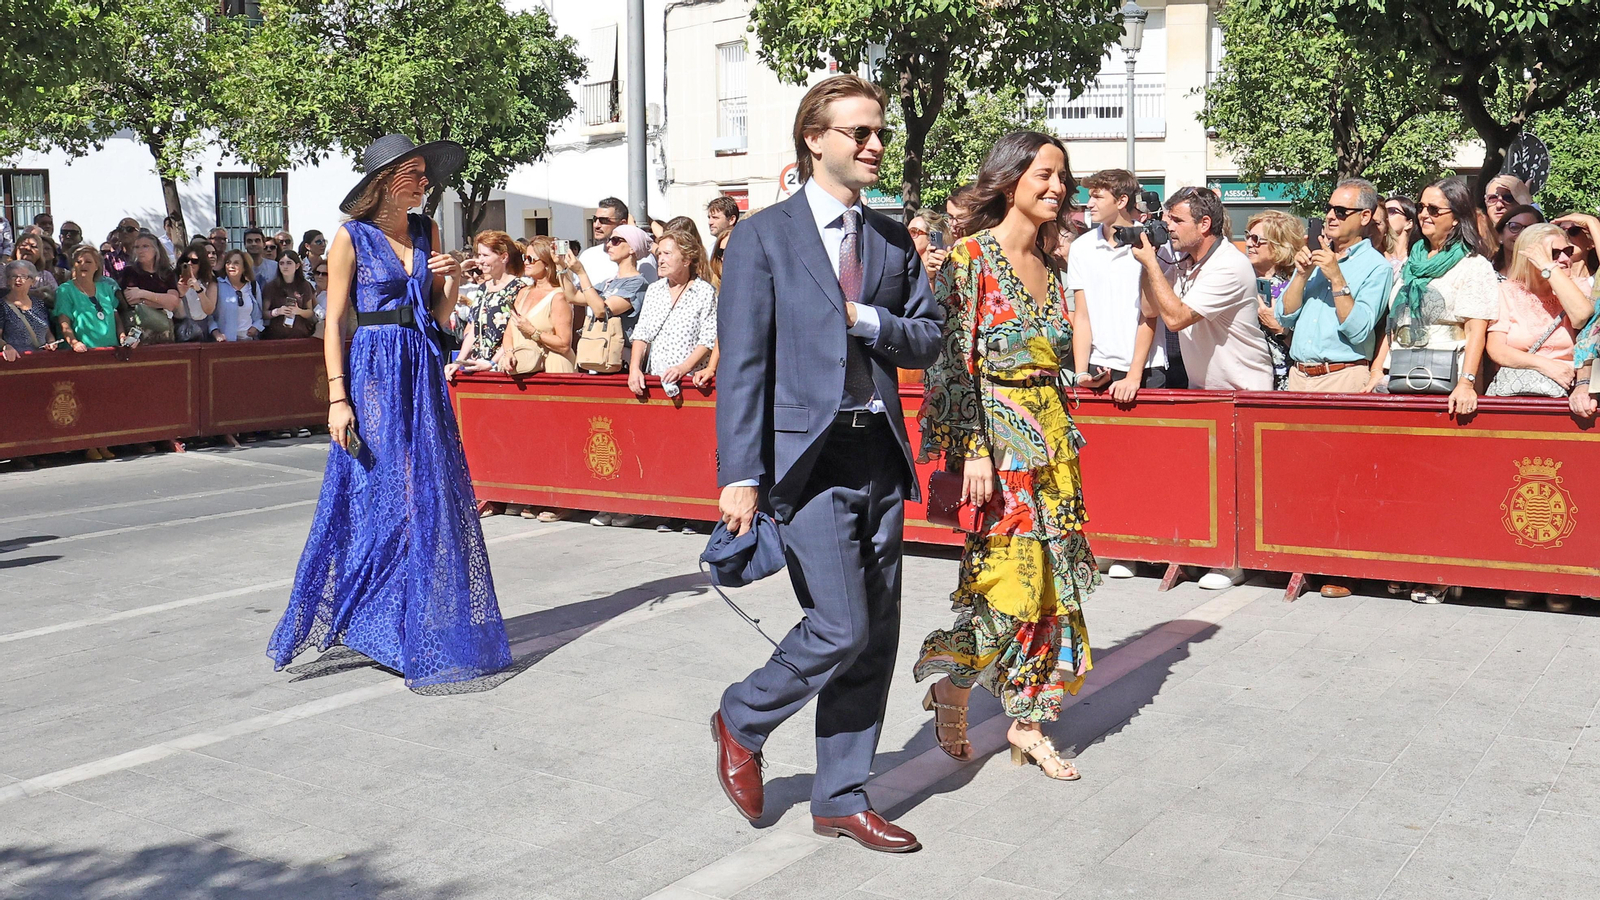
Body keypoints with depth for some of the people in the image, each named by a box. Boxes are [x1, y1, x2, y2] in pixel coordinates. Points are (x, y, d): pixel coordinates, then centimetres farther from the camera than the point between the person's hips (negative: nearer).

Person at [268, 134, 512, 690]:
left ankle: (424, 629, 14)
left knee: (433, 497, 4)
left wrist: (451, 282, -7)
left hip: (423, 372, 5)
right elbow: (333, 322, -6)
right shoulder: (352, 237, -4)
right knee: (375, 498, -3)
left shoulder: (426, 232, 11)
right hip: (373, 372, -5)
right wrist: (338, 398, -13)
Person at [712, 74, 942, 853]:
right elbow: (741, 363, -8)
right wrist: (741, 475, -14)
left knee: (876, 638, 7)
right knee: (839, 628, -11)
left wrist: (866, 321, -8)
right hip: (808, 458, -6)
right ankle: (742, 721, 18)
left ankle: (841, 798, 20)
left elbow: (927, 340, 12)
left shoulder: (893, 239, 14)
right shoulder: (764, 237, -2)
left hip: (880, 457, 6)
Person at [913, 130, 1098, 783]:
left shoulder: (1050, 267, 13)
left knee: (1050, 578, 6)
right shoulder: (970, 258, -8)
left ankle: (1027, 721, 17)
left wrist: (1062, 436, 16)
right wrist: (971, 452, -20)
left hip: (1049, 434, 7)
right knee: (1008, 576, -7)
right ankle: (952, 688, 19)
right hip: (993, 433, -7)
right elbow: (951, 361, -14)